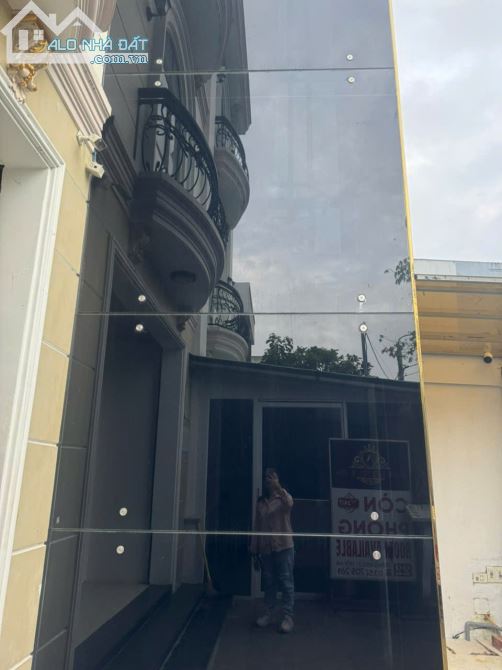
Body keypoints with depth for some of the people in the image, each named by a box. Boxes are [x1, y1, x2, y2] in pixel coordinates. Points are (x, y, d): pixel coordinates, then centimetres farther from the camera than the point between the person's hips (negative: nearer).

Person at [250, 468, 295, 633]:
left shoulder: (283, 498, -1)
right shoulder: (260, 502, 10)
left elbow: (289, 503, -29)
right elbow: (257, 528, 10)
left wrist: (278, 487, -43)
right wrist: (254, 552, 9)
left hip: (283, 547, -4)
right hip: (266, 549, 4)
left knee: (286, 583, -1)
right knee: (269, 583, 11)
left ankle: (287, 617, 5)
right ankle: (268, 613, 22)